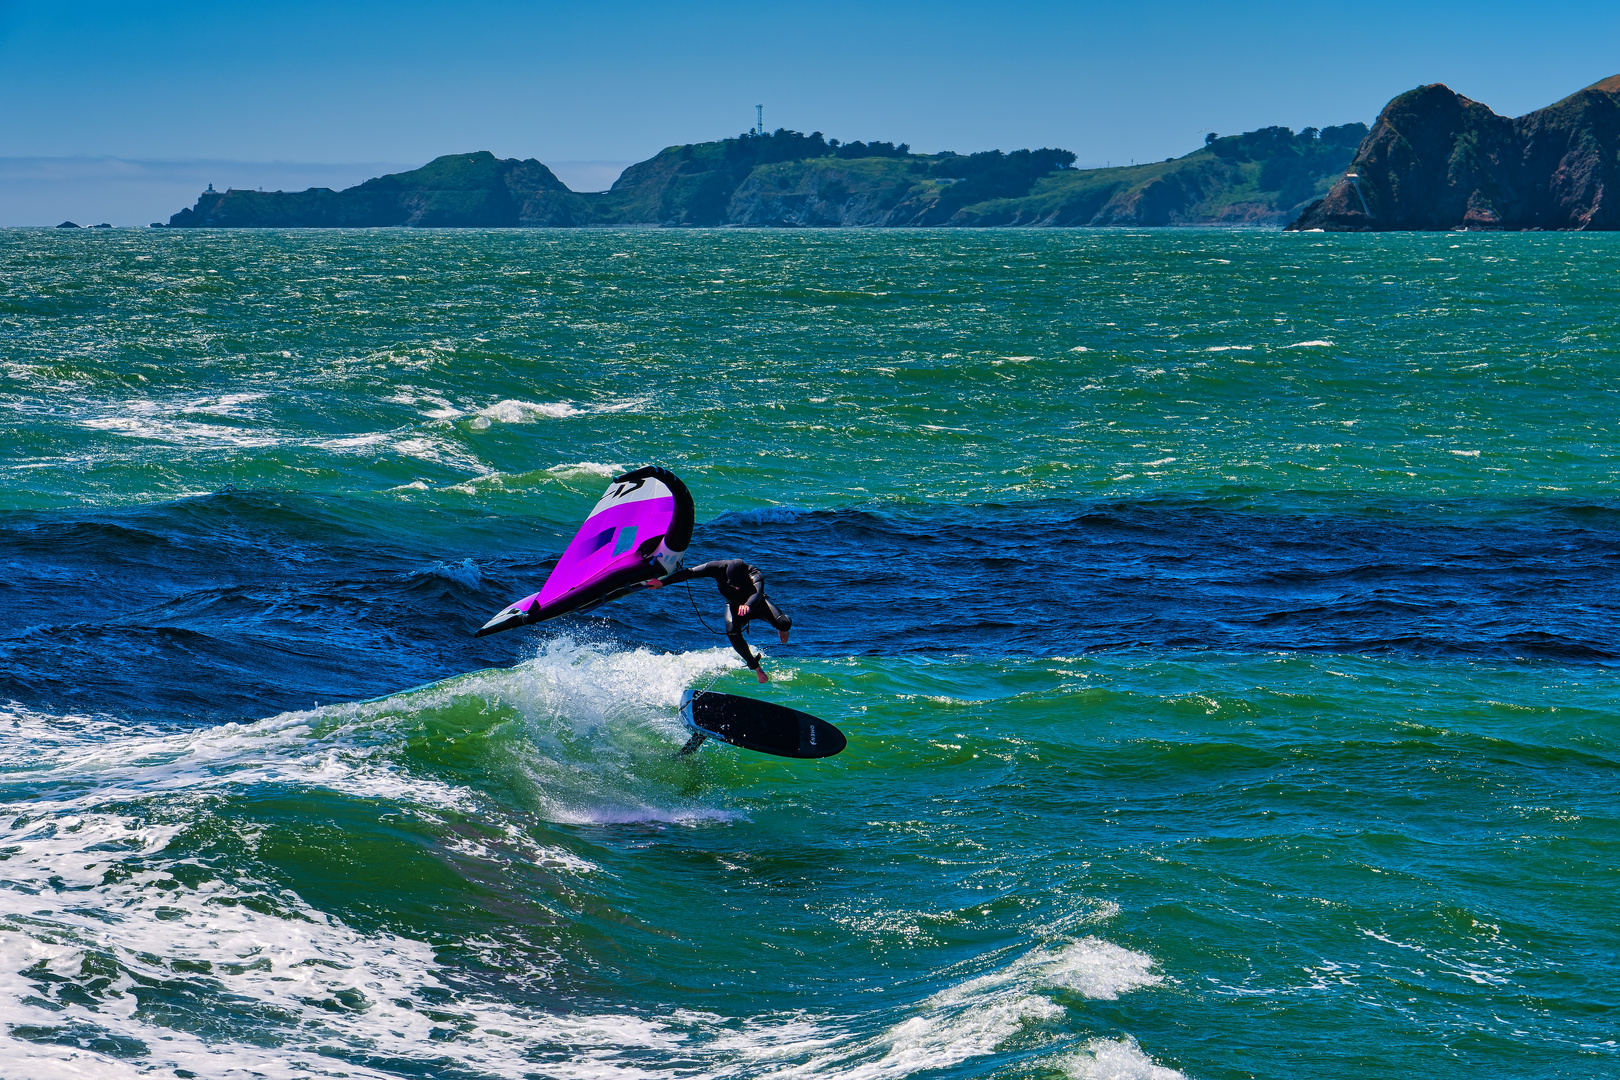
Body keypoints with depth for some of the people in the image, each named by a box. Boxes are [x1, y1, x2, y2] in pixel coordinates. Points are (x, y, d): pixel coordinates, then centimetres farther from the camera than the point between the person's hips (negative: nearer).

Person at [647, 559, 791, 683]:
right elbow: (688, 573, -23)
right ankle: (756, 666, -13)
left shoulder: (755, 574, -39)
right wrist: (662, 582, -27)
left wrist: (748, 606, -81)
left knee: (783, 623, -29)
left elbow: (757, 593, -58)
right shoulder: (719, 568, -31)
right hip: (734, 605, 1)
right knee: (732, 632, -33)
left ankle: (781, 630, 12)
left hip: (756, 603, -1)